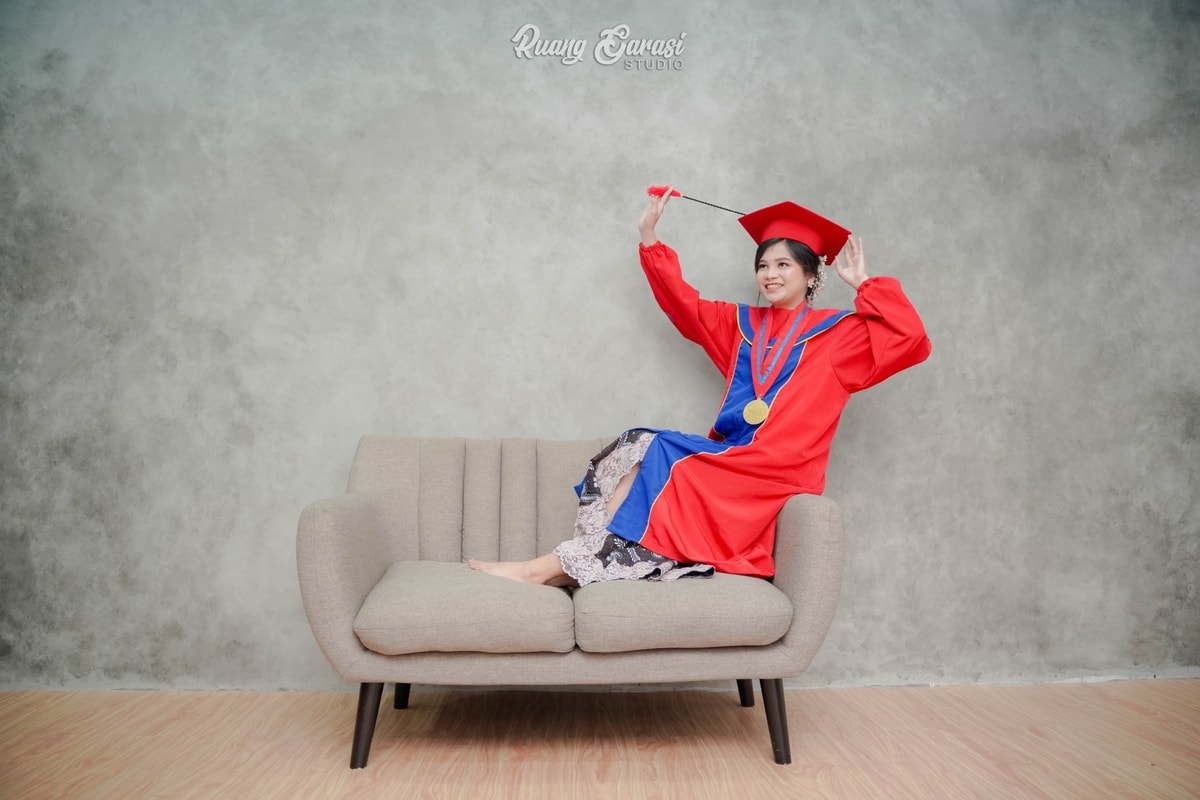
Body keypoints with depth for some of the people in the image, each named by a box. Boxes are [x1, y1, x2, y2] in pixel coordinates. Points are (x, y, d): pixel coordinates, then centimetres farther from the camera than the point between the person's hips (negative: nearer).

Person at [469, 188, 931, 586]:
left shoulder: (838, 333, 4)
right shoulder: (742, 324, 19)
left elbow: (910, 341, -9)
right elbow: (684, 304, 21)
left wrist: (865, 286, -7)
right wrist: (649, 240, 13)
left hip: (776, 473, -6)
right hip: (729, 456, 6)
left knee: (659, 467, -23)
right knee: (640, 449, -19)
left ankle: (553, 567, -21)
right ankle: (577, 565, -28)